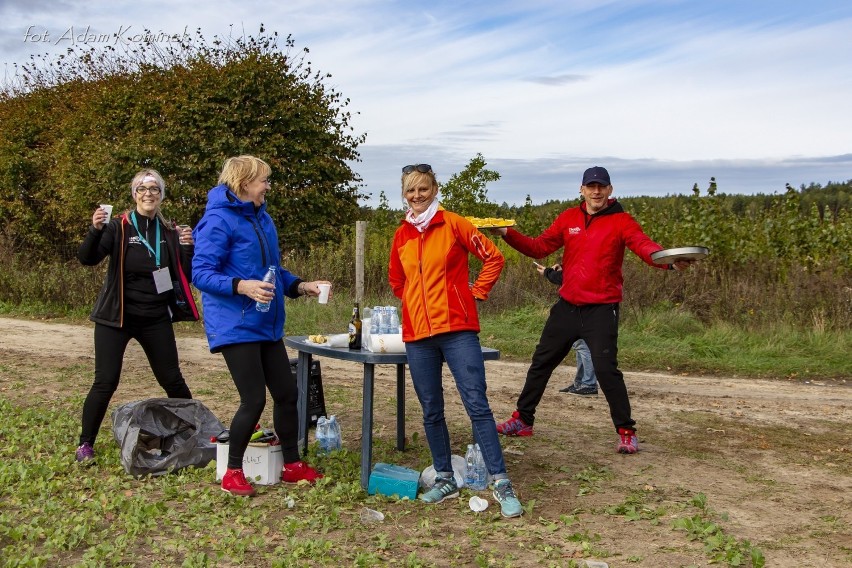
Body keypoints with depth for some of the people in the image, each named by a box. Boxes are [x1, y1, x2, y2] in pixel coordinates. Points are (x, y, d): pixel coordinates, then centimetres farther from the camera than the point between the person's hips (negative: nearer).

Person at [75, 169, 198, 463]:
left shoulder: (169, 232, 5)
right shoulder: (119, 227, -6)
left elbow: (186, 276, 5)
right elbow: (87, 259, -18)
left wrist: (188, 249, -12)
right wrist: (95, 230, -35)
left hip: (156, 319, 3)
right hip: (116, 317, -3)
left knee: (172, 380, 8)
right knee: (105, 382, -4)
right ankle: (85, 444, 12)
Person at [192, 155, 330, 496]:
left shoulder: (262, 219, 13)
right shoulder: (219, 220, -12)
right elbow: (201, 273, -17)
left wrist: (301, 286, 8)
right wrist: (241, 286, -30)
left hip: (266, 325, 8)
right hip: (235, 325, -8)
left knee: (287, 393, 10)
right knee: (254, 400, -7)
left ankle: (292, 465, 26)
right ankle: (233, 472, 14)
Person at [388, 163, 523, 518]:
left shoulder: (453, 224, -1)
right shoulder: (401, 235, 12)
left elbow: (493, 258, 2)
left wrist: (477, 292, -2)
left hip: (457, 329, -4)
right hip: (417, 334, 5)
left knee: (477, 405, -9)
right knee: (431, 412, 10)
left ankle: (501, 485, -5)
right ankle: (445, 479, 23)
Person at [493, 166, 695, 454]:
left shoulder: (622, 221, -6)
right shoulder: (568, 218, 7)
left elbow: (646, 247, -20)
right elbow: (539, 247, 8)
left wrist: (670, 261, -40)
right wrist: (508, 234, -6)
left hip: (601, 309, -5)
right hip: (567, 306, 5)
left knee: (606, 369, -12)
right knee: (541, 362, 13)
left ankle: (626, 431, 4)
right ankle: (522, 420, 28)